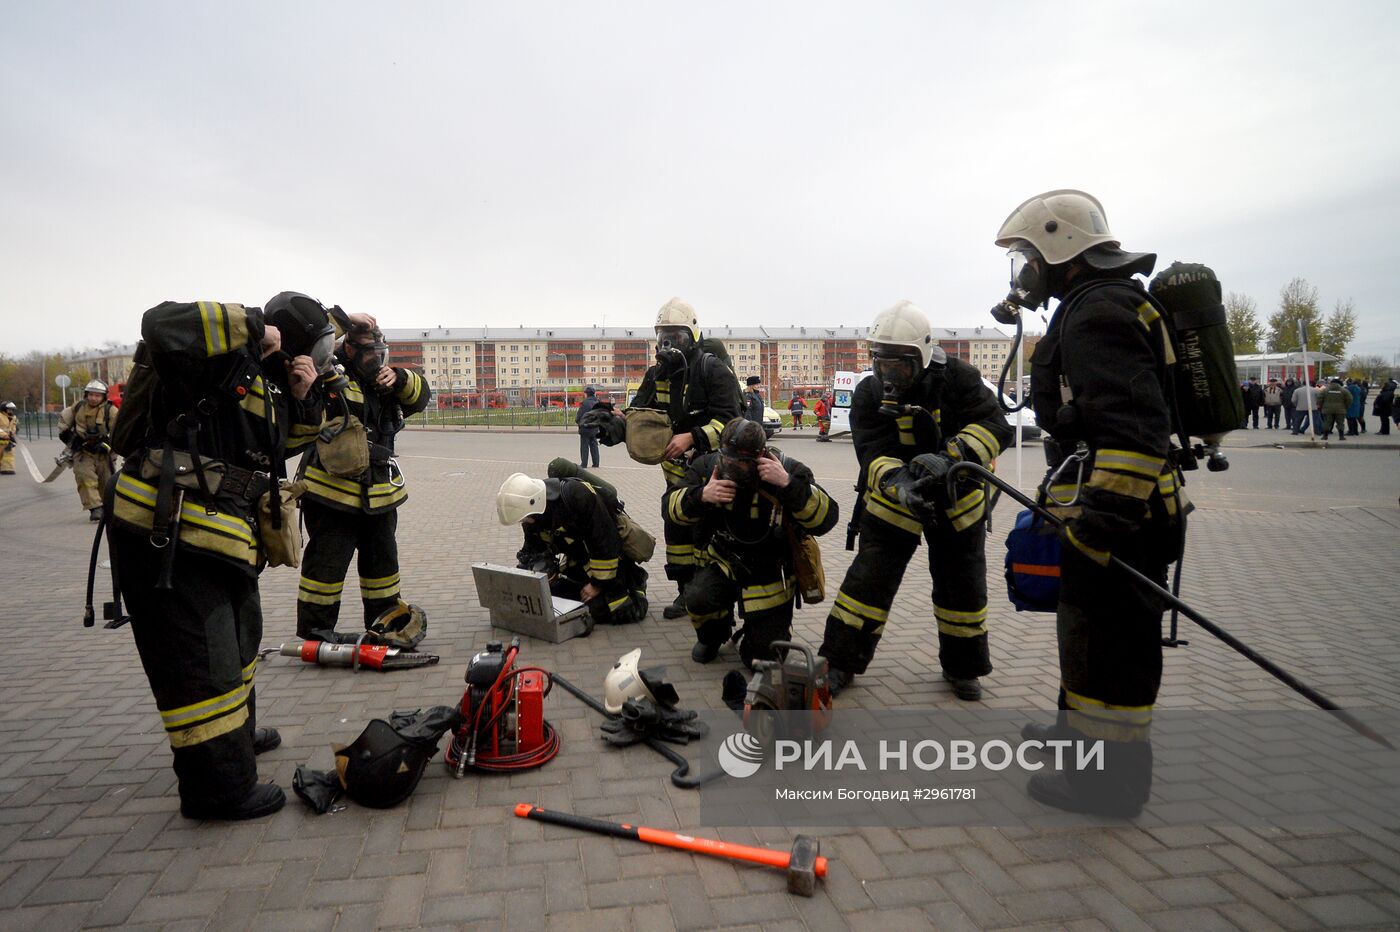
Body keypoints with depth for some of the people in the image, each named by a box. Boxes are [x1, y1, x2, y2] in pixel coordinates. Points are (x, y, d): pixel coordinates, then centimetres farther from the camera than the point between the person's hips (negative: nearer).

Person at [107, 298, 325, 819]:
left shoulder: (271, 380, 16)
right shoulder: (222, 358, -12)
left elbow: (300, 433, 24)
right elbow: (162, 326, -30)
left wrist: (302, 397, 6)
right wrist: (252, 326, -22)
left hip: (219, 537, 11)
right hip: (166, 529, -11)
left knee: (239, 636, 26)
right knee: (200, 659, -4)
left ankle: (235, 733, 47)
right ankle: (219, 789, 7)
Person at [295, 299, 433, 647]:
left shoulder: (381, 384, 17)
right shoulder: (329, 374, -5)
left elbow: (419, 395, 7)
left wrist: (398, 378, -13)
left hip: (379, 493, 7)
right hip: (332, 490, -7)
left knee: (382, 559, 16)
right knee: (327, 562, 0)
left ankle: (385, 621, 31)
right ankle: (314, 632, 14)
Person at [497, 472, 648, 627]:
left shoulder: (577, 496, -33)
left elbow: (607, 543, -29)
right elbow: (533, 552, 3)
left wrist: (599, 583, -21)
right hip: (580, 559, 7)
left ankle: (634, 578, 12)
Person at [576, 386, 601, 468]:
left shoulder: (585, 403, -15)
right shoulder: (597, 403, 4)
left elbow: (579, 416, -13)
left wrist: (577, 420, 6)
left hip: (585, 428, -6)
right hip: (595, 428, 6)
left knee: (584, 446, 1)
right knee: (594, 446, 11)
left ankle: (583, 464, 2)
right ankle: (595, 464, 13)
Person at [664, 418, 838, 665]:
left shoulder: (789, 470, -20)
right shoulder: (708, 465, -12)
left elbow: (826, 519, -31)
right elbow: (670, 504, -12)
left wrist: (788, 484, -43)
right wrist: (702, 495, -33)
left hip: (770, 572, -1)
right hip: (722, 564, 2)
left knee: (764, 656, -1)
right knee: (698, 598, -30)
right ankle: (712, 636, 8)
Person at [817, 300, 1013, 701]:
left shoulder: (957, 378, -18)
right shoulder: (869, 394, -16)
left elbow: (994, 426, -27)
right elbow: (874, 454, -24)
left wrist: (949, 457, -44)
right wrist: (898, 483, -45)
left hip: (956, 498, 1)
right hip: (894, 499, -1)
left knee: (963, 584, 10)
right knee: (870, 576, -5)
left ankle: (962, 666, 30)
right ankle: (840, 661, 9)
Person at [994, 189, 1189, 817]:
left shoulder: (1099, 312, -18)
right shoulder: (1092, 306, 18)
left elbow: (1134, 423, -29)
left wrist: (1106, 513, -32)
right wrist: (1061, 489, 31)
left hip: (1119, 512, -11)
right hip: (1103, 505, 11)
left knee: (1110, 639, -2)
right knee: (1088, 625, 22)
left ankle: (1113, 777, 10)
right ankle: (1079, 730, 39)